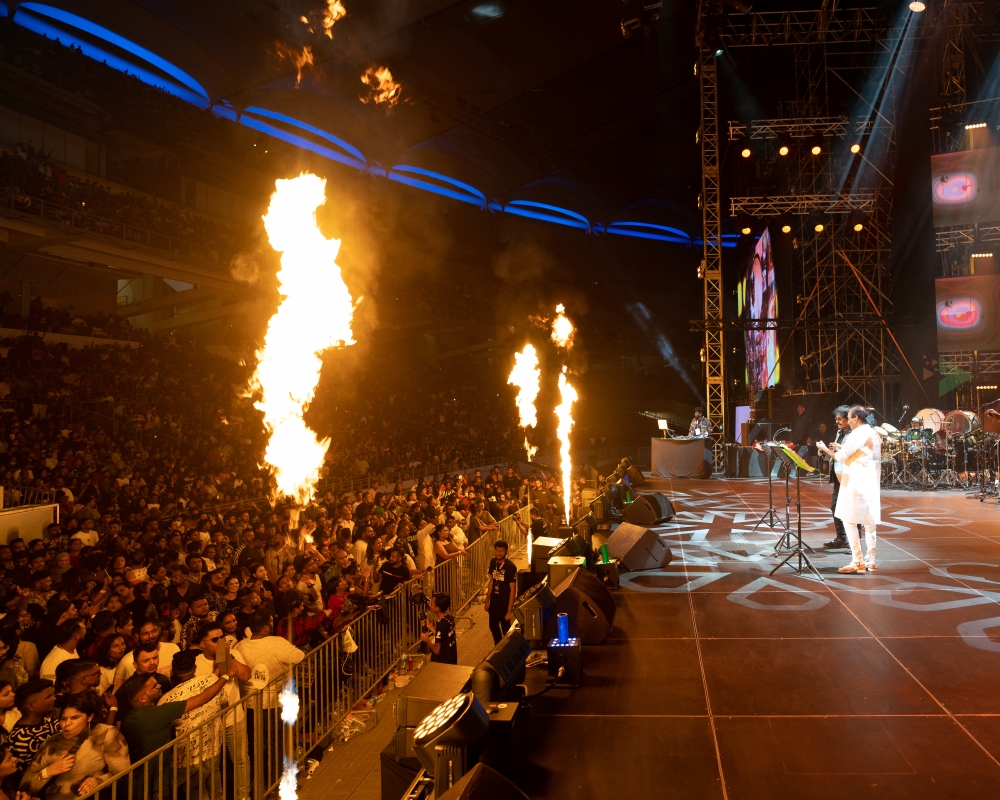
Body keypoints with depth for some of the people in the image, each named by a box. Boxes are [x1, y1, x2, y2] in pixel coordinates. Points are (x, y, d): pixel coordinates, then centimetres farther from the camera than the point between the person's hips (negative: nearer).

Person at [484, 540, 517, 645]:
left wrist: (510, 610, -18)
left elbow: (512, 590, -18)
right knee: (493, 627, 20)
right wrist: (487, 600, 12)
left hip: (505, 603, -6)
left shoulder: (510, 567, -21)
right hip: (494, 602, 6)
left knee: (506, 629, 9)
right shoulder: (493, 562, -3)